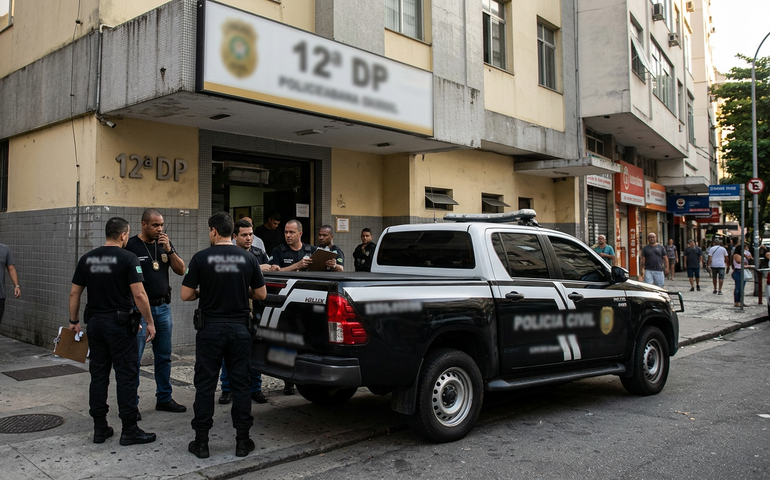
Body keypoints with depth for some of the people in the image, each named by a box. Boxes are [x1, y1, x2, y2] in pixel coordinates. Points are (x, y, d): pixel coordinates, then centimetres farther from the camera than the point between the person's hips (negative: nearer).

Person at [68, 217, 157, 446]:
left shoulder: (87, 258, 6)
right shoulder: (128, 258, -11)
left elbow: (74, 293, 9)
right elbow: (139, 295, -16)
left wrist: (73, 321, 19)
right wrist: (150, 322, -8)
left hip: (94, 323, 6)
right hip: (120, 324, -6)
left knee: (98, 375, 12)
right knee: (126, 376, 0)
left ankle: (100, 428, 19)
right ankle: (129, 430, 5)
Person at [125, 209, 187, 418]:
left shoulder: (165, 244, 9)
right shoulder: (131, 246, -7)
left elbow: (181, 270, 5)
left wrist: (169, 250, -9)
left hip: (163, 308, 6)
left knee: (164, 357, 12)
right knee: (134, 359, -2)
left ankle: (164, 399, 23)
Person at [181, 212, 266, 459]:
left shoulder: (201, 258, -6)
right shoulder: (248, 258, 0)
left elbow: (186, 295, -6)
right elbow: (261, 294, 4)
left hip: (210, 328, -1)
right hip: (239, 328, 2)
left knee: (205, 385, 7)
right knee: (240, 385, 8)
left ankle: (201, 442, 14)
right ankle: (242, 441, 14)